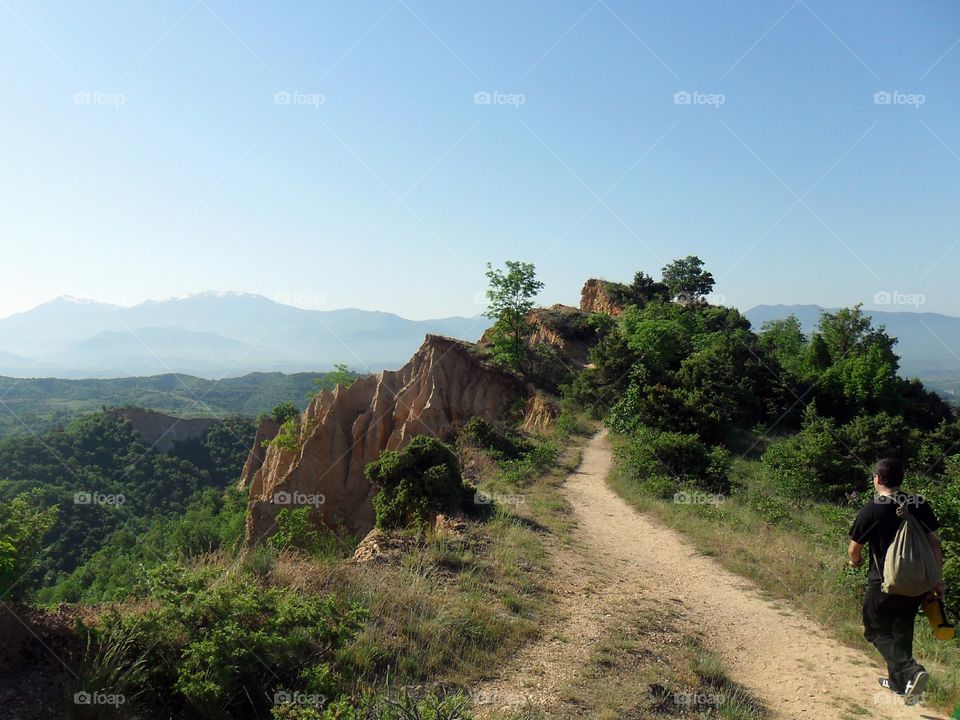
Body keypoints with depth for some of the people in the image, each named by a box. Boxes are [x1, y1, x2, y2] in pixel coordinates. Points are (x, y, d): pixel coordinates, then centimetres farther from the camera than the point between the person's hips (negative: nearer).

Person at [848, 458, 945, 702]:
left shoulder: (870, 510, -13)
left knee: (877, 630, 10)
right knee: (902, 631, 21)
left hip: (884, 584, -5)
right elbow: (934, 543, 0)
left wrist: (855, 561, 19)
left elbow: (855, 547, -3)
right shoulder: (920, 504, -2)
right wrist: (937, 579, 8)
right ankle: (898, 681, 31)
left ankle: (910, 670, -12)